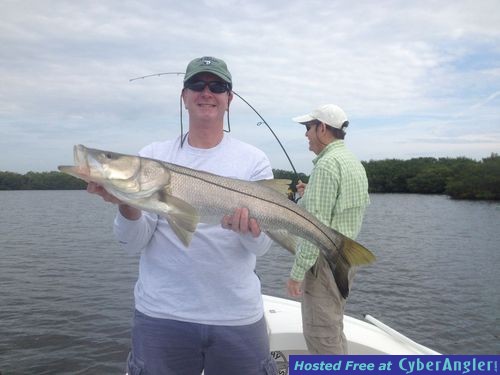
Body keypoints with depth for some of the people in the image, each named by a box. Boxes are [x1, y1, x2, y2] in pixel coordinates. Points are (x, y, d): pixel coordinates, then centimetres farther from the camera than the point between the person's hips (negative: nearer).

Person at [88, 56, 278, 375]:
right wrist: (127, 204, -24)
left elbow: (262, 246, -6)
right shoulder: (152, 157, 1)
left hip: (238, 315, 0)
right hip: (161, 313, 0)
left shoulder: (254, 160, -1)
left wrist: (251, 229, -28)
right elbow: (135, 243, -5)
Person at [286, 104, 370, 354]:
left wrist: (297, 272, -19)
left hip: (324, 260, -10)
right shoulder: (355, 163, 13)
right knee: (334, 329, 21)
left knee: (321, 336, 0)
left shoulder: (326, 164, -18)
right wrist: (311, 196, 17)